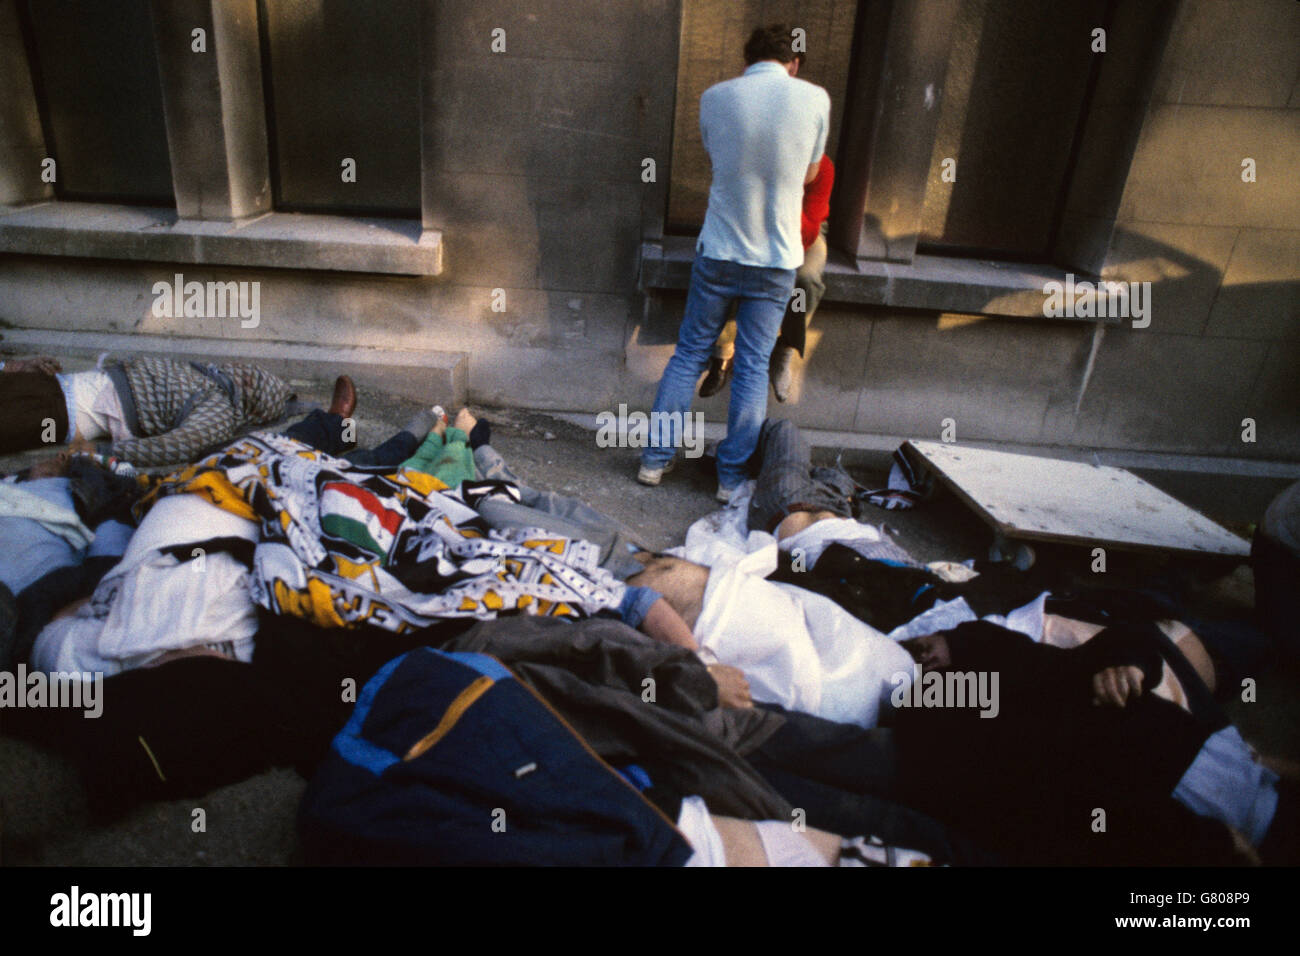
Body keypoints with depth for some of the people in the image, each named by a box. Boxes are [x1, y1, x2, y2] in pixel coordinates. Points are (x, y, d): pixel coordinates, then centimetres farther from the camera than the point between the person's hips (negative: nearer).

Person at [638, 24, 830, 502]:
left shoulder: (715, 97, 0)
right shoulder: (815, 98, -3)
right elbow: (809, 173, 11)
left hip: (718, 251, 1)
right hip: (777, 258, -1)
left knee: (689, 353, 12)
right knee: (753, 367, 6)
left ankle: (656, 458, 16)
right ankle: (732, 476, 13)